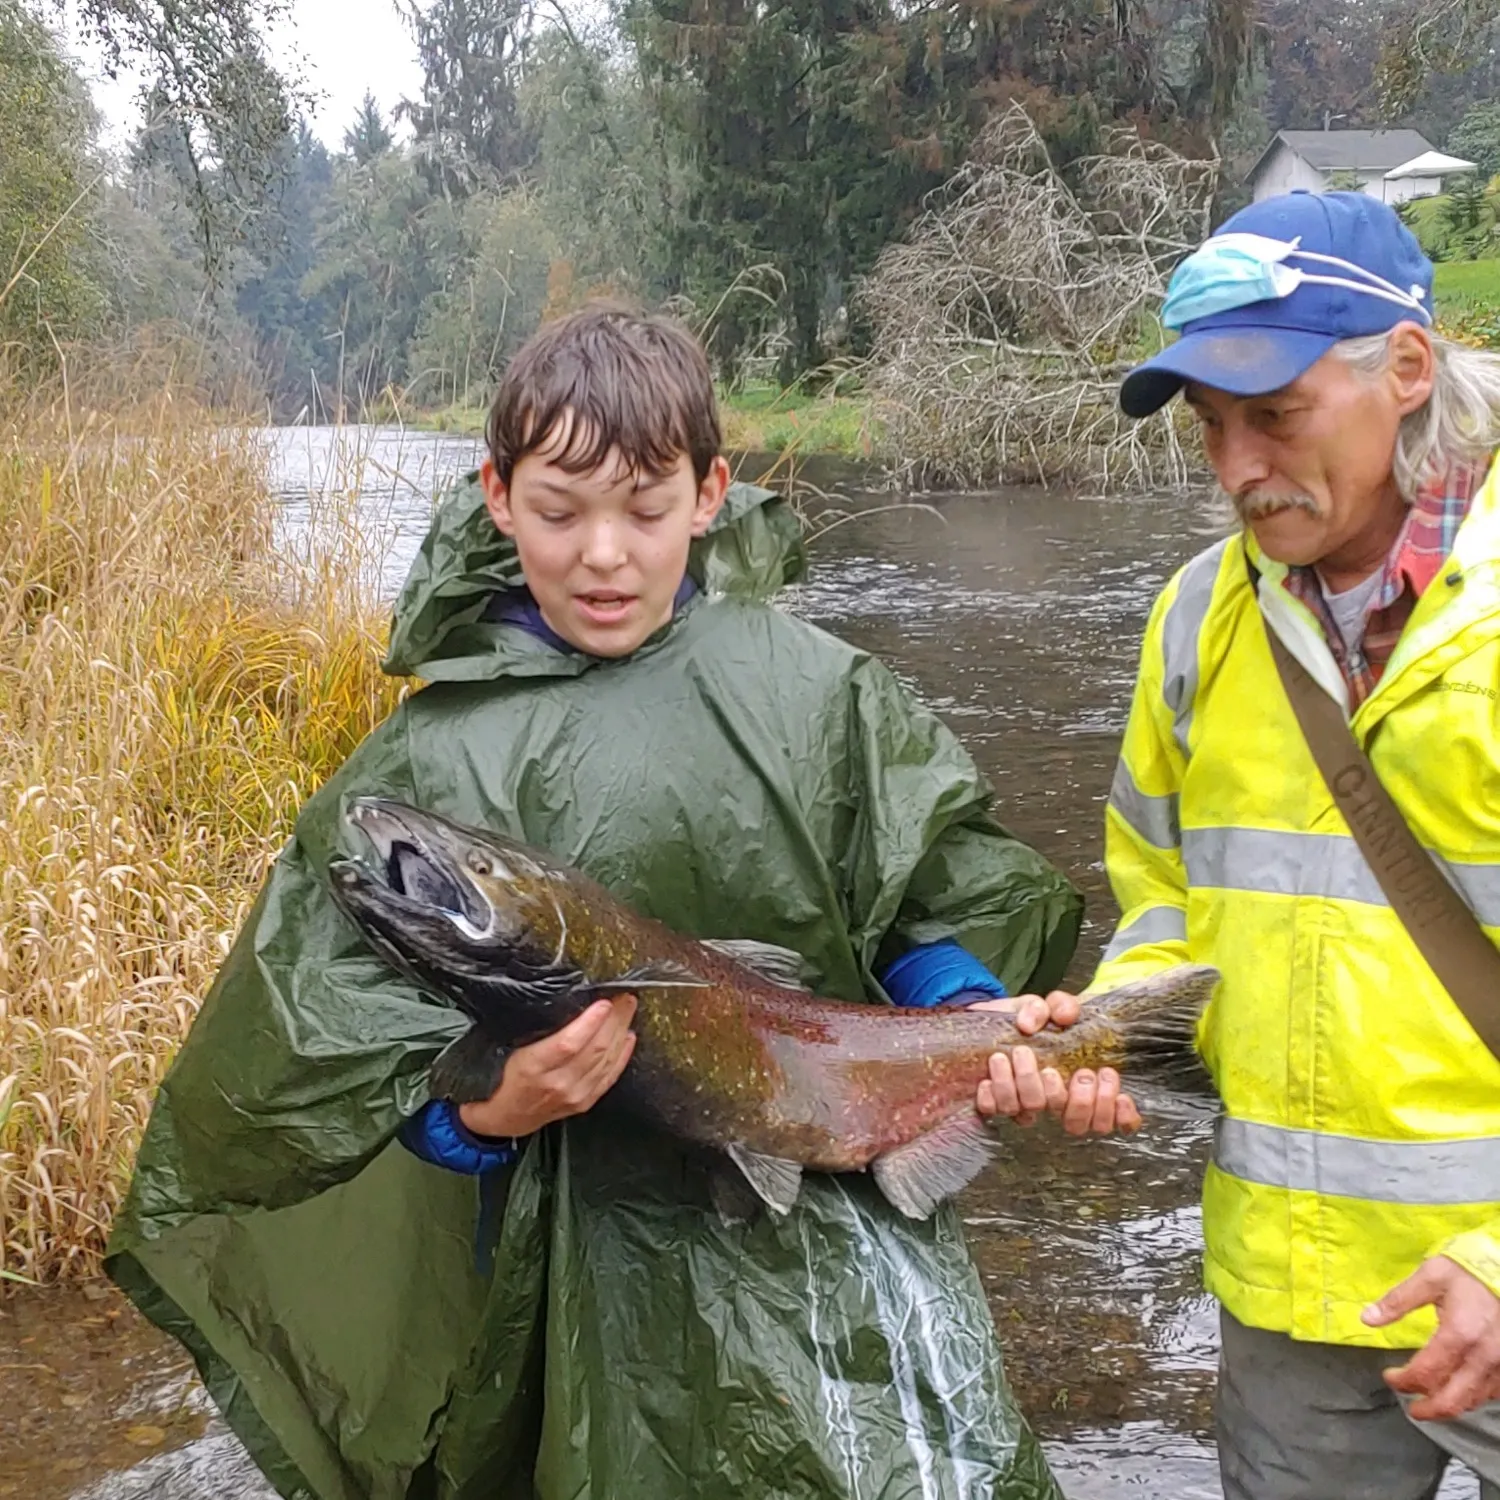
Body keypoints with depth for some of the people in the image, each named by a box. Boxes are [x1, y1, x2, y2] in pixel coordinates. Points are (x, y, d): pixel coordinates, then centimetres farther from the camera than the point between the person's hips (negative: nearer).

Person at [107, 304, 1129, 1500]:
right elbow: (327, 1028, -5)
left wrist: (977, 1022, -15)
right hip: (614, 1258, 0)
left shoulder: (819, 693, -4)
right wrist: (480, 1112, -21)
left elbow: (936, 908, 4)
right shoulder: (436, 762, -4)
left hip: (854, 1223, 1)